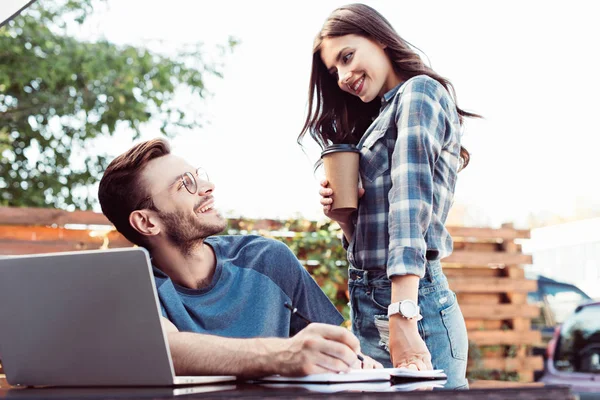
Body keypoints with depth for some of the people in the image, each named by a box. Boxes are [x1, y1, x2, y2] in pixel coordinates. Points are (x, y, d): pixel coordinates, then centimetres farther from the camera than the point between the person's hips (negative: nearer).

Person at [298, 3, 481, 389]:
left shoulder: (419, 92, -4)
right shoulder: (378, 119, 21)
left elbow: (410, 200, -18)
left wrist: (402, 318, -26)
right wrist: (344, 217, 0)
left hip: (413, 303, -8)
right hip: (368, 309, 8)